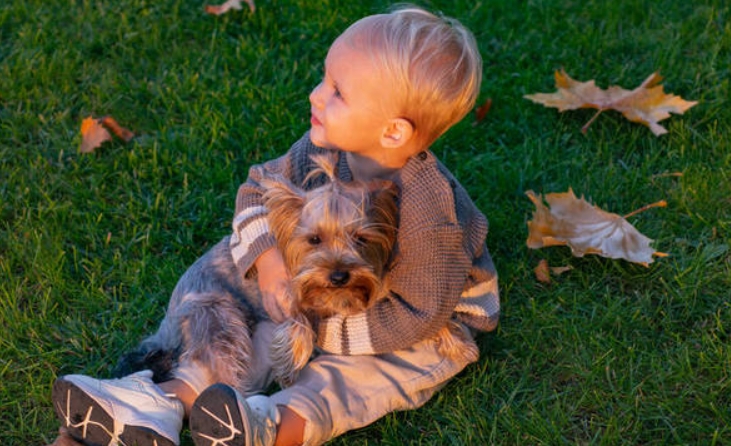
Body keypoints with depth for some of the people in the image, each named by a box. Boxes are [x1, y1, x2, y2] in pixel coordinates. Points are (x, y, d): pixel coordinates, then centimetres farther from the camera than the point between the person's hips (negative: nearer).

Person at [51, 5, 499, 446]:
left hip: (435, 323, -6)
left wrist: (324, 328, -27)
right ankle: (169, 400, -23)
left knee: (348, 374, -33)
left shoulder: (427, 214, -36)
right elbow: (259, 188, -3)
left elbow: (417, 316, -30)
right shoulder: (324, 148, -16)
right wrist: (265, 254, -23)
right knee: (263, 329, -11)